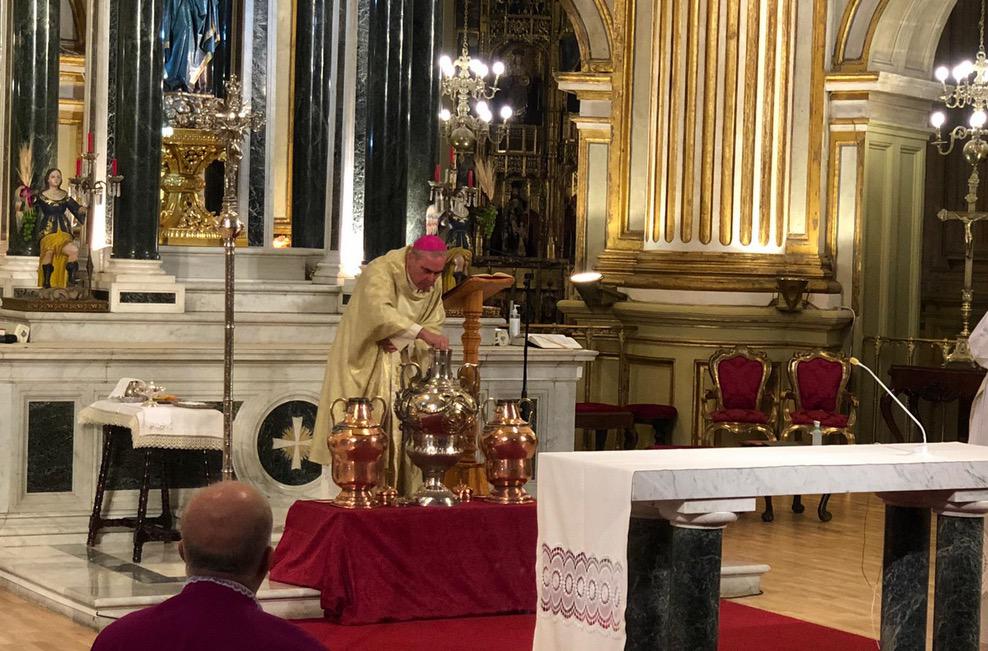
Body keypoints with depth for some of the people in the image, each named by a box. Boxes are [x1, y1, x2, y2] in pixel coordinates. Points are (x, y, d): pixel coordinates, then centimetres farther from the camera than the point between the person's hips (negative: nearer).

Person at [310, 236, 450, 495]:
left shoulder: (434, 285, 1)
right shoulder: (380, 271, -21)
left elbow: (434, 324, 2)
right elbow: (379, 311, -38)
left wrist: (401, 340, -17)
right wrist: (421, 333, -48)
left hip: (401, 364, 6)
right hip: (366, 366, -6)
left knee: (399, 432, 0)